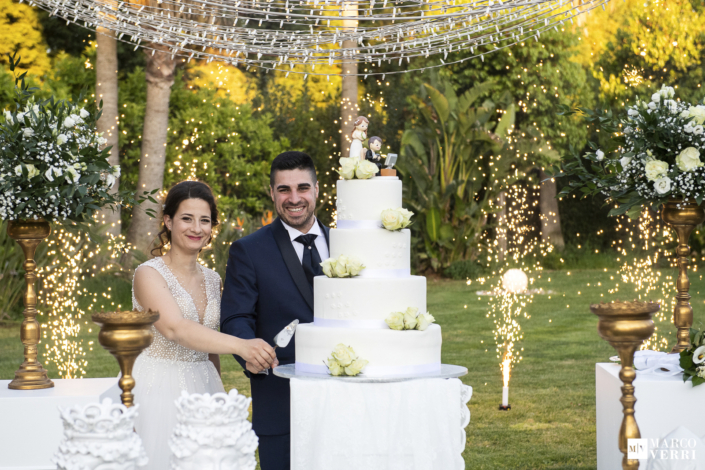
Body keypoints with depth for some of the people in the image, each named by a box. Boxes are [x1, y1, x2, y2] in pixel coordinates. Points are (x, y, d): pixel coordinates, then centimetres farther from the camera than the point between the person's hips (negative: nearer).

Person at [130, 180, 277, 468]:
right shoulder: (149, 274, -9)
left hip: (203, 391, 6)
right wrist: (240, 345, -38)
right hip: (159, 392, -5)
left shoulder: (212, 280, 11)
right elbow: (175, 328, -26)